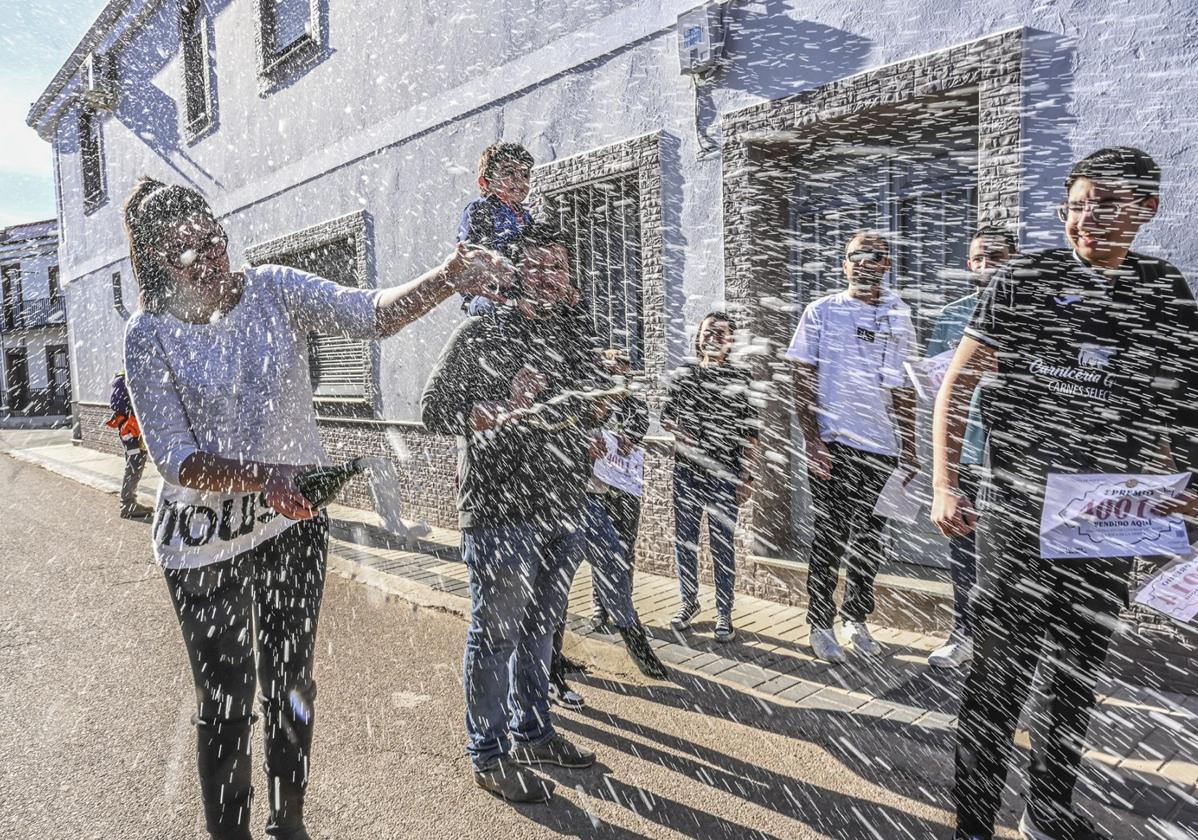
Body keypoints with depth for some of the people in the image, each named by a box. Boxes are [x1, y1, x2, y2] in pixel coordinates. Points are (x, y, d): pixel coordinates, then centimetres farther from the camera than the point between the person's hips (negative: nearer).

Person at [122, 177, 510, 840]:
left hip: (295, 520, 3)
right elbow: (177, 460, -17)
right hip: (205, 537, -2)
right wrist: (261, 475, -36)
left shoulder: (272, 290, -8)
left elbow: (369, 313, -23)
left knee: (291, 683, 18)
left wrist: (447, 278, -41)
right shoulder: (149, 335, -12)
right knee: (227, 701, 9)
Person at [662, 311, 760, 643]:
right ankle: (689, 601, 29)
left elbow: (750, 432, -1)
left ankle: (724, 613, 16)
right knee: (684, 539, 11)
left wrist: (747, 476, -4)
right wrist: (679, 432, -6)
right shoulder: (681, 375, 6)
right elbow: (666, 416, 15)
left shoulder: (740, 378, -1)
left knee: (723, 544, 3)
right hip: (686, 470, 3)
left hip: (725, 474, -3)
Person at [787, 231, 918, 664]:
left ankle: (856, 619, 26)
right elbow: (803, 383, -4)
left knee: (870, 539, 11)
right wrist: (813, 443, -12)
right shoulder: (822, 311, 0)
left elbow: (904, 389, 15)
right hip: (833, 444, -4)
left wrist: (909, 448, 12)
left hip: (883, 447, 4)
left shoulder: (899, 318, 12)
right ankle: (821, 625, 12)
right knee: (830, 536, 0)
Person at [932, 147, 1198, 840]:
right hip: (1019, 515, -4)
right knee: (1003, 671, -1)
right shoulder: (1025, 280, -4)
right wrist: (945, 486, -14)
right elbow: (957, 385, -4)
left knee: (1079, 672, 16)